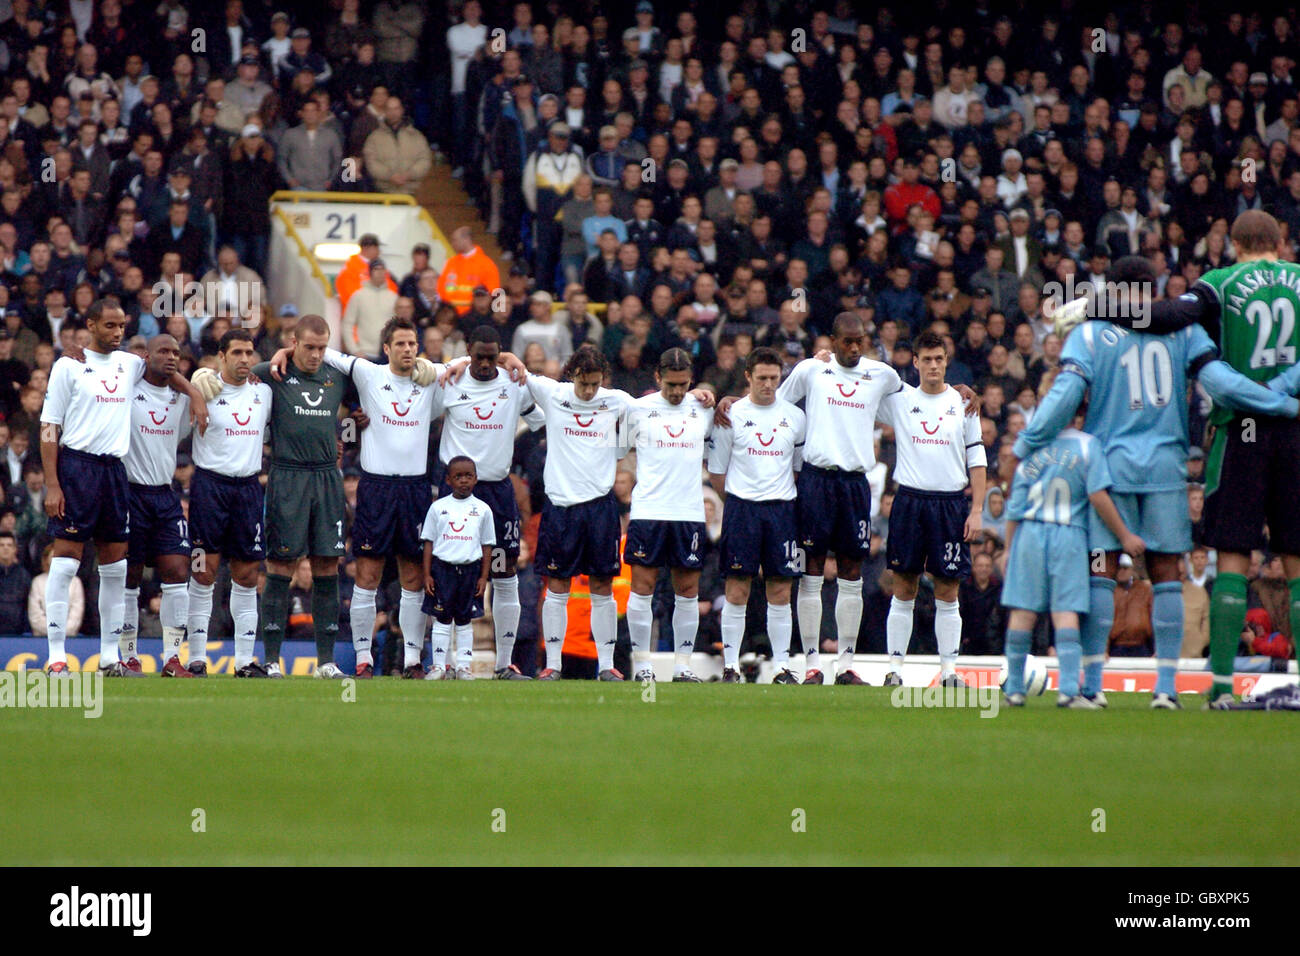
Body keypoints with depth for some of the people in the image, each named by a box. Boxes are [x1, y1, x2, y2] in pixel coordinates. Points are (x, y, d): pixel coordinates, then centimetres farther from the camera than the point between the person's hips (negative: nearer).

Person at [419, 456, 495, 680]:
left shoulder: (482, 509, 5)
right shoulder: (438, 508, 3)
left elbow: (487, 545, 7)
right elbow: (429, 542, 4)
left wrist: (483, 577, 2)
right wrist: (427, 575, -2)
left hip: (470, 568, 1)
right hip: (442, 567, -1)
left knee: (464, 619, 5)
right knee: (442, 618, 0)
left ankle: (464, 665, 8)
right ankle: (438, 665, 3)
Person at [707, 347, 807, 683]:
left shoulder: (795, 417, 8)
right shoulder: (731, 416, 0)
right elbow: (716, 472, 5)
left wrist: (785, 496, 6)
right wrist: (739, 498, 4)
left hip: (782, 509, 2)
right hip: (741, 507, -2)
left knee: (780, 593, 2)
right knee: (737, 591, -3)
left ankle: (782, 666, 6)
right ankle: (730, 665, 2)